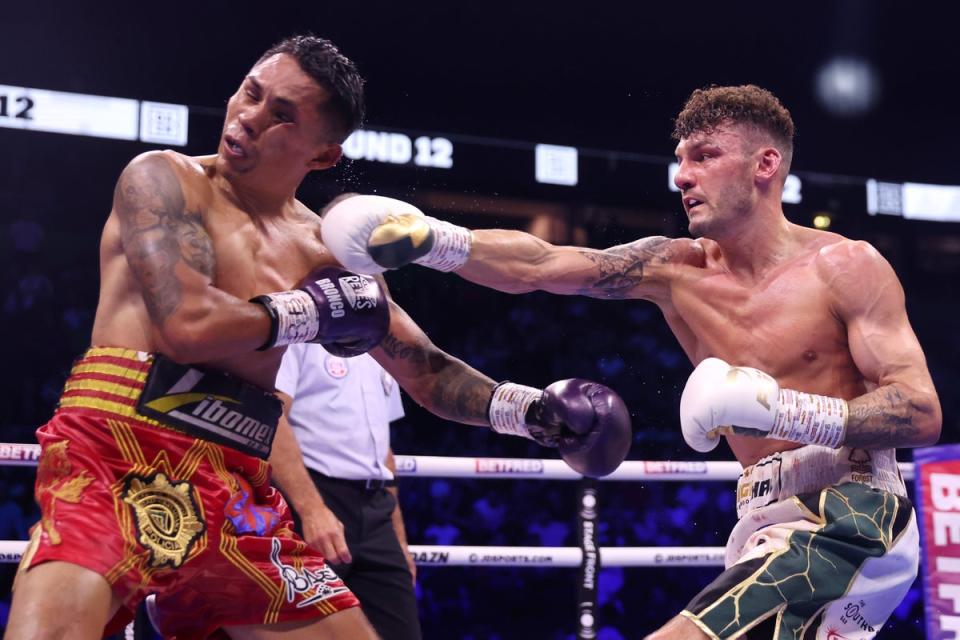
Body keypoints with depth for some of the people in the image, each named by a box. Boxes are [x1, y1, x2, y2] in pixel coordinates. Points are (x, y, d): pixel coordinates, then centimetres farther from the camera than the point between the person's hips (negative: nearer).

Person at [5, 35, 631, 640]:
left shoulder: (328, 254, 13)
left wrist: (525, 408, 5)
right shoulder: (163, 178, -2)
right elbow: (188, 326, -19)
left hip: (238, 494, 6)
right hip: (115, 455, -6)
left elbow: (429, 370, 21)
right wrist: (310, 311, -4)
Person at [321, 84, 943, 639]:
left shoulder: (845, 267, -7)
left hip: (847, 517, -7)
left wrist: (778, 407, -24)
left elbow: (923, 413, -12)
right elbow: (541, 265, -6)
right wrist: (433, 240, -21)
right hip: (768, 522, 7)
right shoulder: (674, 270, 6)